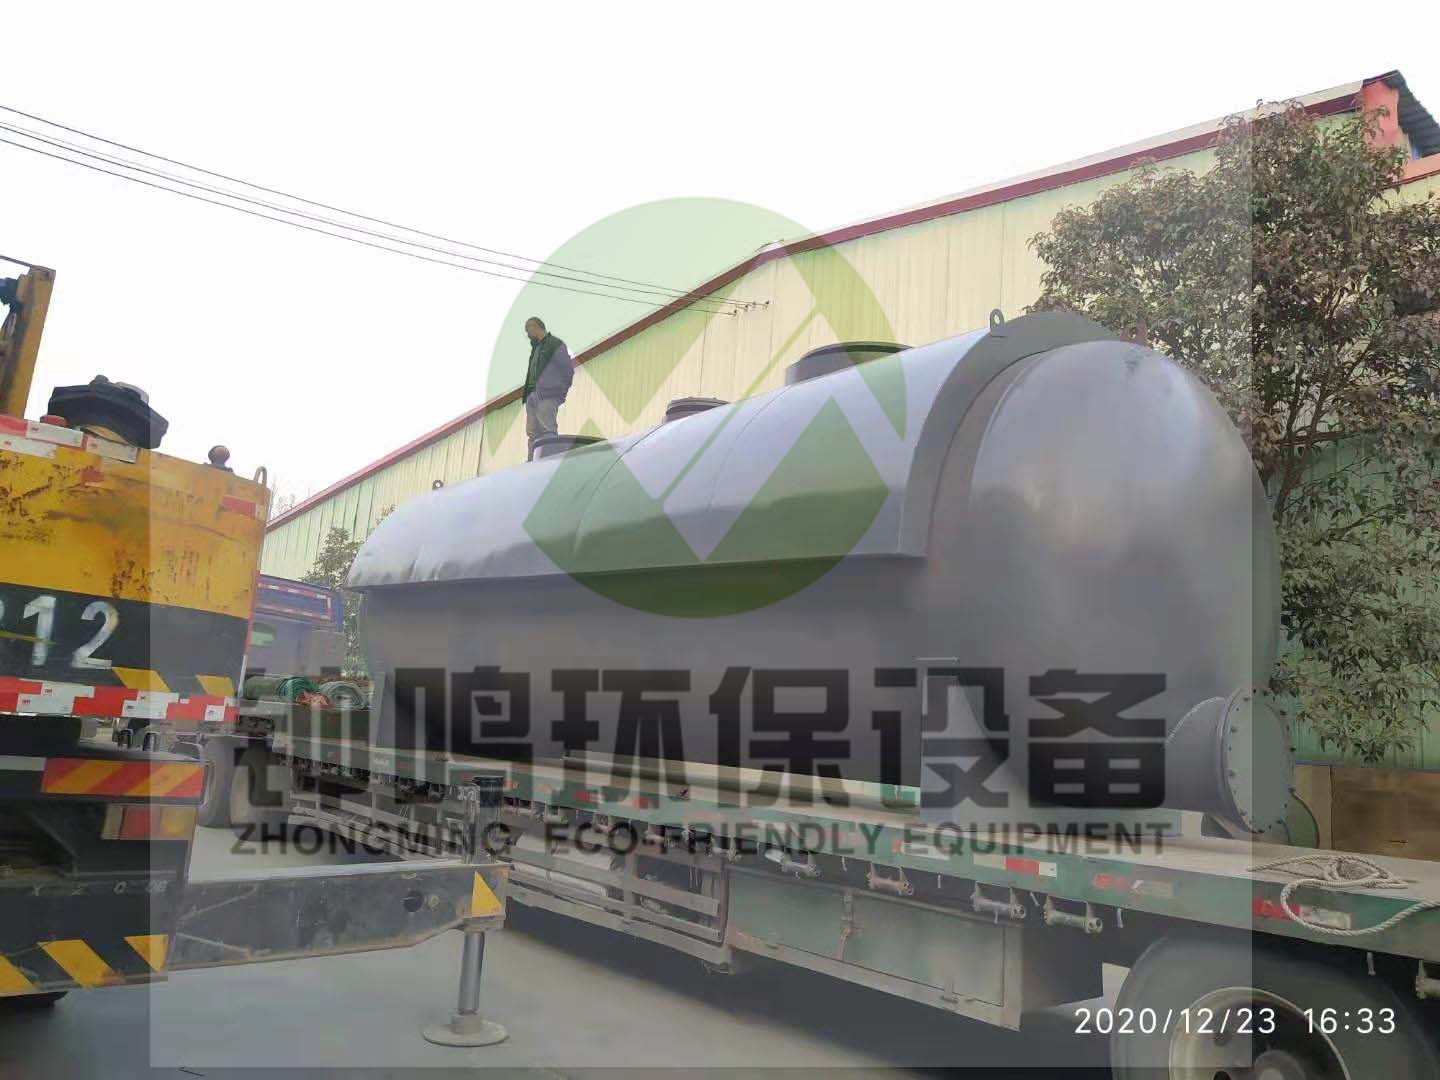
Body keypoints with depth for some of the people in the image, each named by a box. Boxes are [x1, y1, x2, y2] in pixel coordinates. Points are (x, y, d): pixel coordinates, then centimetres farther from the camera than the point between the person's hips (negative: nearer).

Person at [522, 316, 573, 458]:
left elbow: (568, 370, -4)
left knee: (548, 431, -15)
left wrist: (561, 391, 0)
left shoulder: (556, 345, -2)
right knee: (533, 432, 6)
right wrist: (527, 393, 13)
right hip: (532, 396, 9)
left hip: (547, 396, -9)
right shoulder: (536, 347, 24)